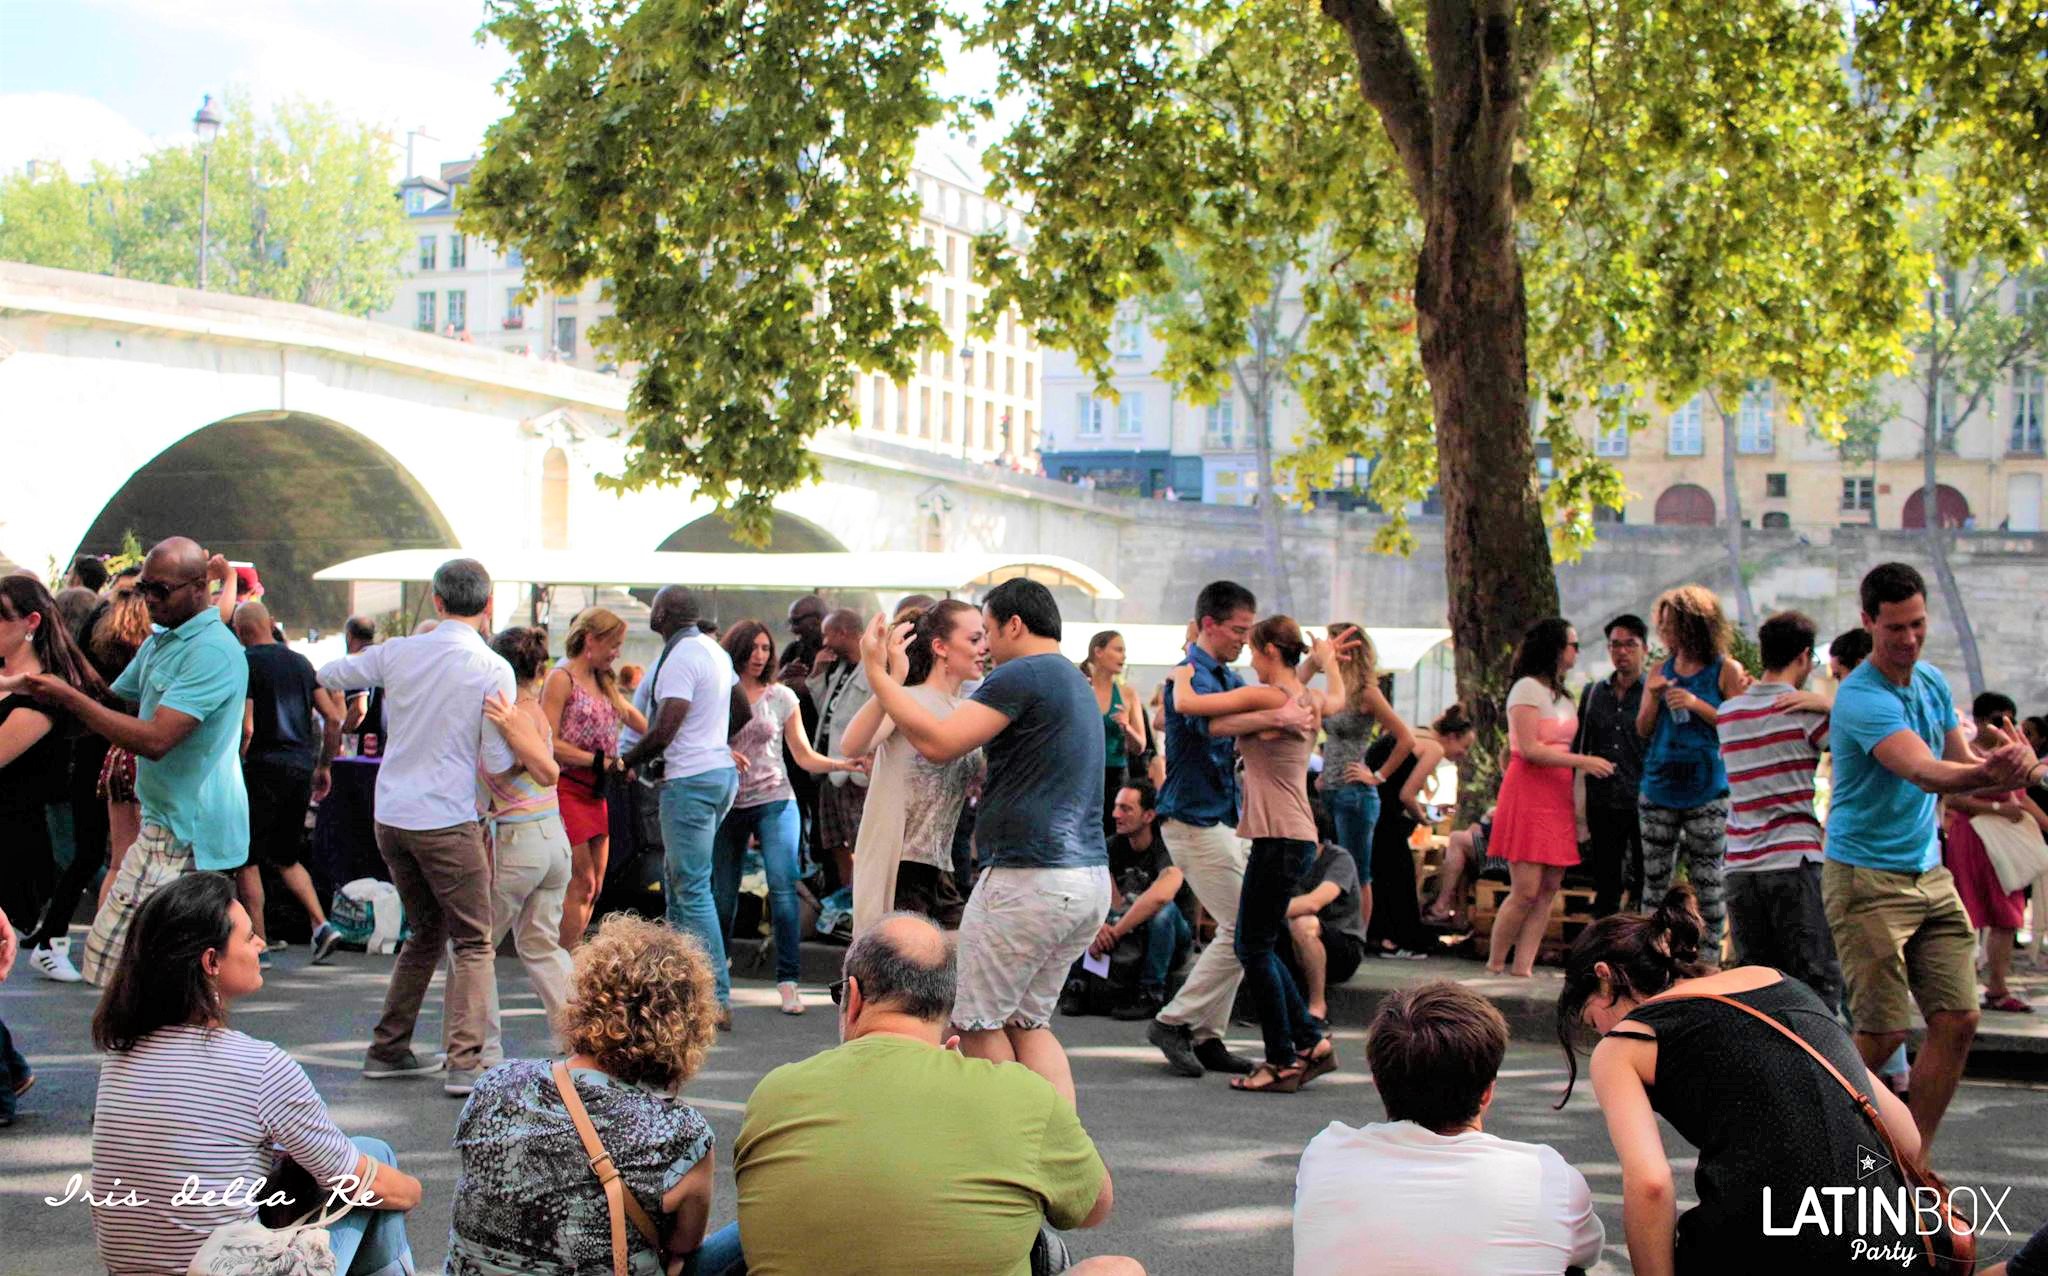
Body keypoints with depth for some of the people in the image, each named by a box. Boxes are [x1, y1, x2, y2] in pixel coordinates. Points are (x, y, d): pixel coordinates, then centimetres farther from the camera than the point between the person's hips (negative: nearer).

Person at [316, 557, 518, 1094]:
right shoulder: (493, 670, -9)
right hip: (448, 821, -6)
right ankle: (465, 1063, -9)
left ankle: (388, 1050, 23)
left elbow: (325, 675, 18)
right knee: (473, 942, 2)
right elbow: (499, 762, -8)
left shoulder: (398, 653, 3)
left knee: (427, 931, 21)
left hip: (390, 817, 6)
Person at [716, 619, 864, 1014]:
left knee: (783, 885, -15)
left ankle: (788, 981, -13)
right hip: (728, 803, 1)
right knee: (722, 891, 4)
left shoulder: (782, 697, 5)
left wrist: (841, 764, -12)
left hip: (774, 802, -1)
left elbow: (804, 756, 5)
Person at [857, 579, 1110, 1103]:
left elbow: (940, 743, -18)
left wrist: (878, 673, -10)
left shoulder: (1021, 675, -10)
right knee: (1027, 1021, 15)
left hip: (1031, 878, -9)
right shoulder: (1077, 683, 22)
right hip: (1091, 879, 9)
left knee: (978, 1022, 2)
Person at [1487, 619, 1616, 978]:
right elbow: (1530, 749, -15)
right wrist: (1581, 761, -16)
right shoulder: (1528, 688, -7)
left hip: (1557, 796, 9)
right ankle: (1493, 968, -2)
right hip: (1529, 794, -9)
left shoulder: (1561, 694, 21)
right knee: (1526, 890, -12)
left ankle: (1523, 969, 1)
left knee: (1550, 888, 1)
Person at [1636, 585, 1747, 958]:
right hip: (1659, 787, 5)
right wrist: (1653, 697, -6)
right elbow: (1643, 729, 12)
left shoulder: (1725, 670, -2)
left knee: (1707, 881, -2)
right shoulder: (1662, 671, 12)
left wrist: (1697, 705, -15)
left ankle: (1710, 959, 5)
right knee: (1654, 880, 6)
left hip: (1706, 790, -5)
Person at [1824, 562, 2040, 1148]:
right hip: (1866, 878, -8)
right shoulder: (1862, 698, -19)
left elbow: (1962, 761, 14)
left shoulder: (1933, 681, 9)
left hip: (1930, 874, 8)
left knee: (1957, 1021, 1)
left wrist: (2012, 762, -9)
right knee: (1883, 1034, -9)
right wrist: (1992, 773, -53)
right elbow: (1923, 771, -33)